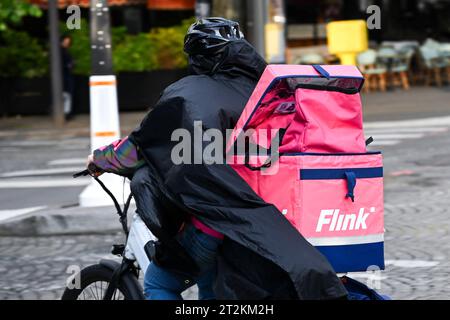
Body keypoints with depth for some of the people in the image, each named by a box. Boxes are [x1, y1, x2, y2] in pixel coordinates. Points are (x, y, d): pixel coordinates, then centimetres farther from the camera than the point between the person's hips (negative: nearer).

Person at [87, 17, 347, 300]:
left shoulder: (185, 94, -6)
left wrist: (99, 158, 19)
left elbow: (137, 149, -1)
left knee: (158, 285, 11)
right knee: (211, 287, 27)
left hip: (211, 219, -6)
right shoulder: (255, 90, 9)